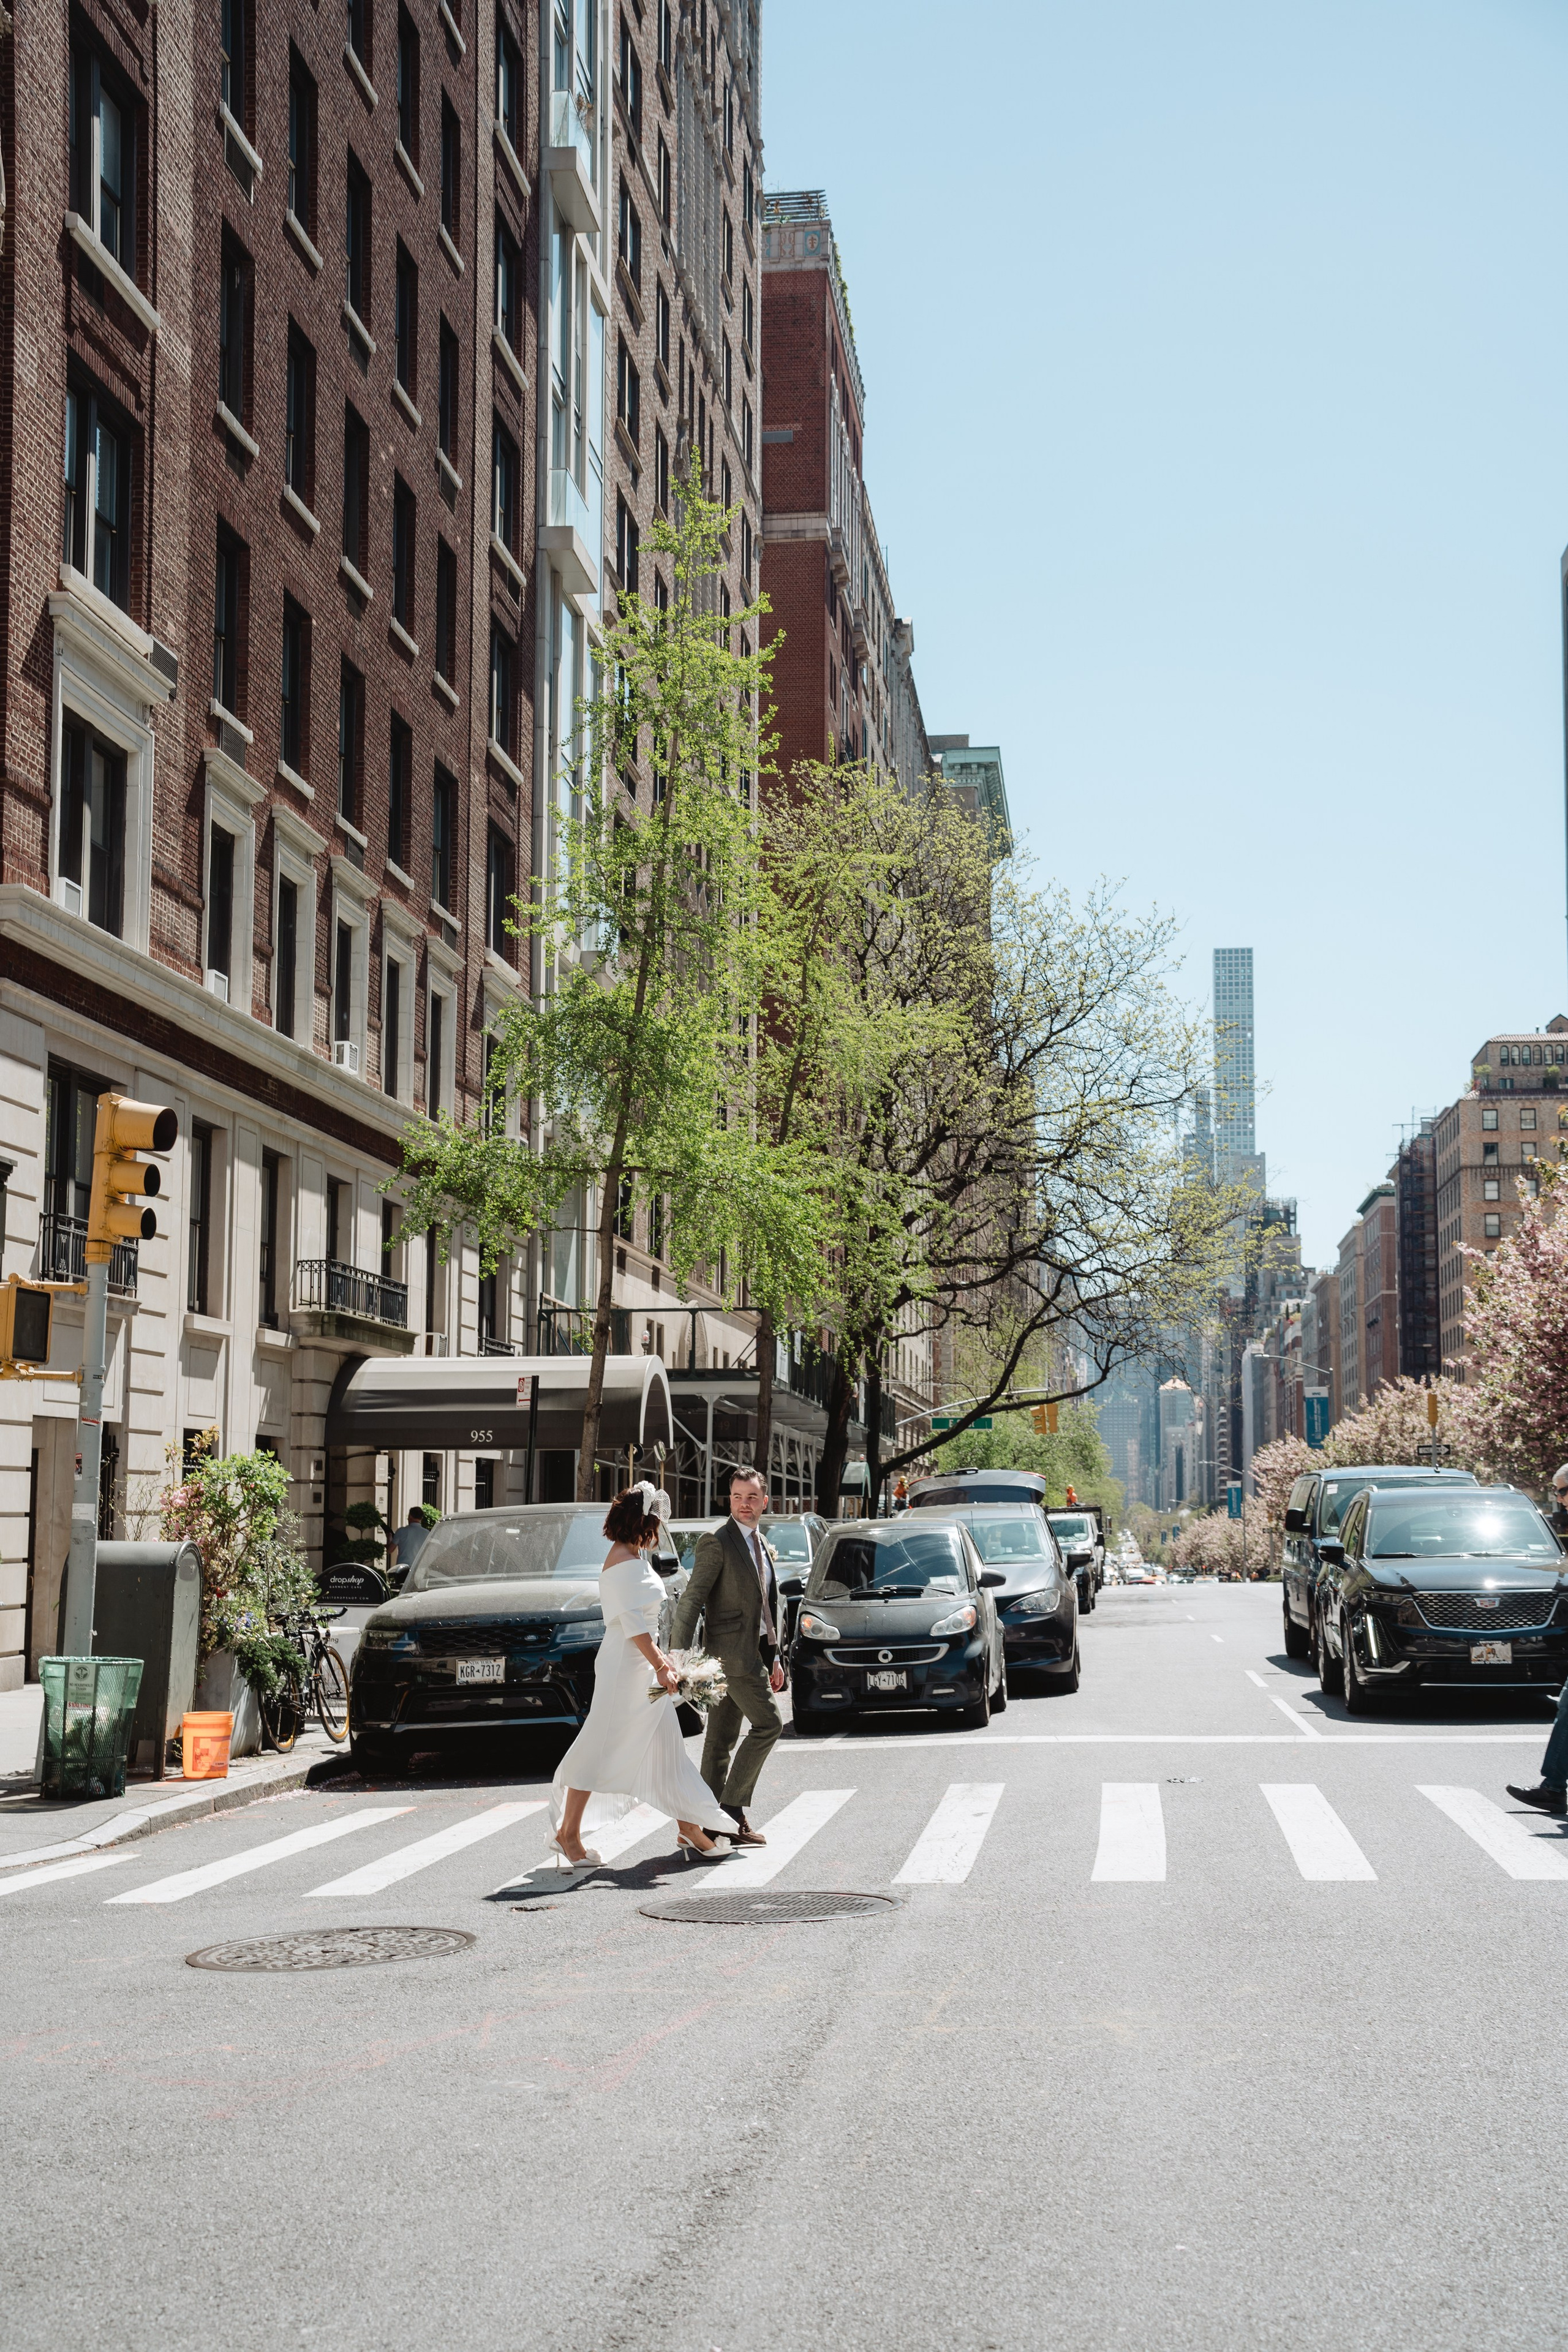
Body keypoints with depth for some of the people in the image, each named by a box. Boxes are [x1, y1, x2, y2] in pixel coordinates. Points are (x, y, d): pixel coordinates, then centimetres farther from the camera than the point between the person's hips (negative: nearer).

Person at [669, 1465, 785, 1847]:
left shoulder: (761, 1546, 17)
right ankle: (731, 1806, -8)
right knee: (768, 1723, -13)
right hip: (732, 1651, -8)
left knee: (722, 1738, 8)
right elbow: (692, 1601, -14)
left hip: (755, 1651, 8)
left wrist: (774, 1657, 19)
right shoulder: (716, 1543, -9)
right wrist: (681, 1657, -21)